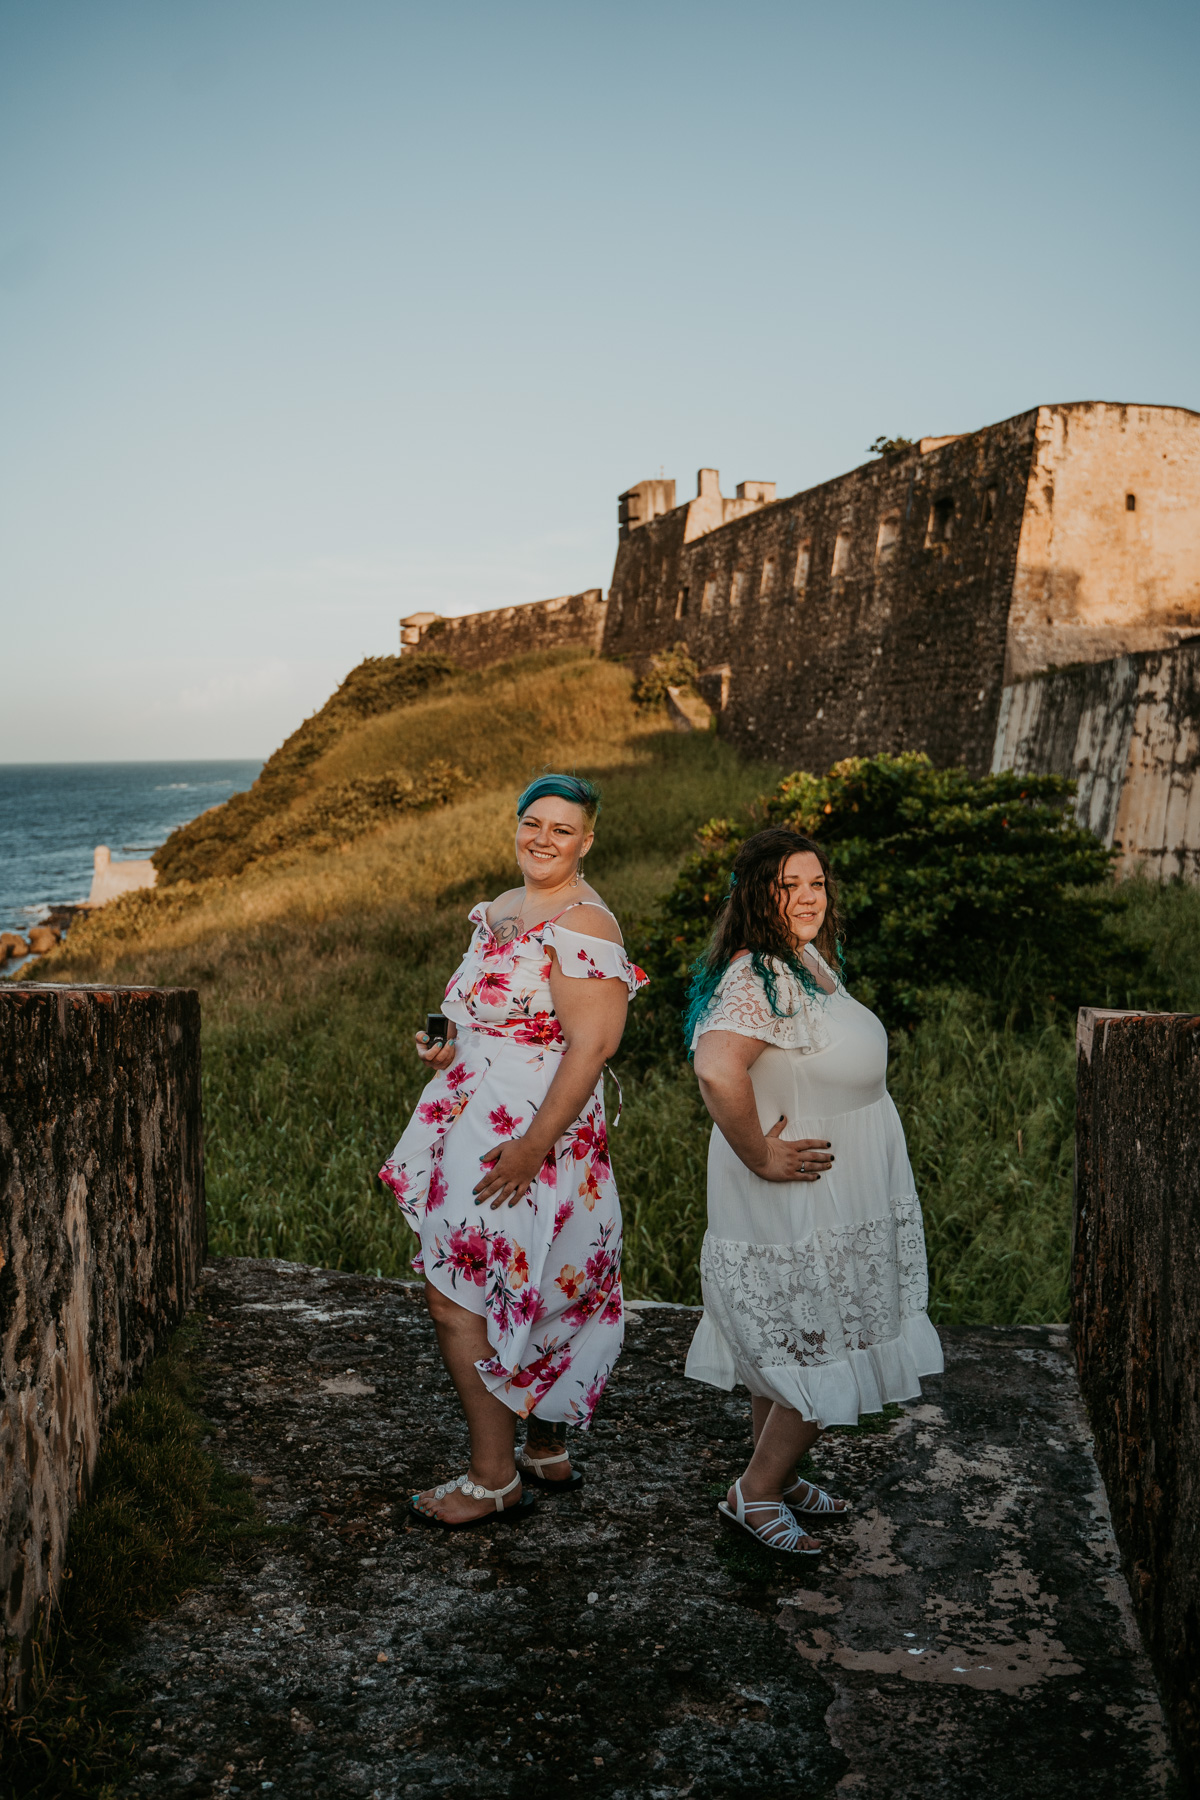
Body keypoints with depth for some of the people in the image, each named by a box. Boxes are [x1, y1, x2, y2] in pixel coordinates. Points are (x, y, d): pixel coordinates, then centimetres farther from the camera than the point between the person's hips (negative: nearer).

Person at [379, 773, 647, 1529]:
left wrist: (533, 1147, -25)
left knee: (458, 1298, -4)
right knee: (524, 1300, 16)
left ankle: (494, 1480, 9)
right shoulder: (502, 909, 14)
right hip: (477, 1124, 9)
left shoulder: (581, 925, -16)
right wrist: (449, 1043, 6)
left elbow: (591, 1046, -22)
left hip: (529, 1138, -9)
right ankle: (547, 1453, 31)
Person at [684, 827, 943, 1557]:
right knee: (828, 1355, 0)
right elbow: (717, 1069, -41)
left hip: (837, 1196, 9)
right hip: (798, 1202, -9)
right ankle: (755, 1492, 14)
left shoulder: (810, 962, 7)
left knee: (790, 1346, 20)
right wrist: (759, 1155, -29)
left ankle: (776, 1476, 35)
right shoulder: (759, 977, -25)